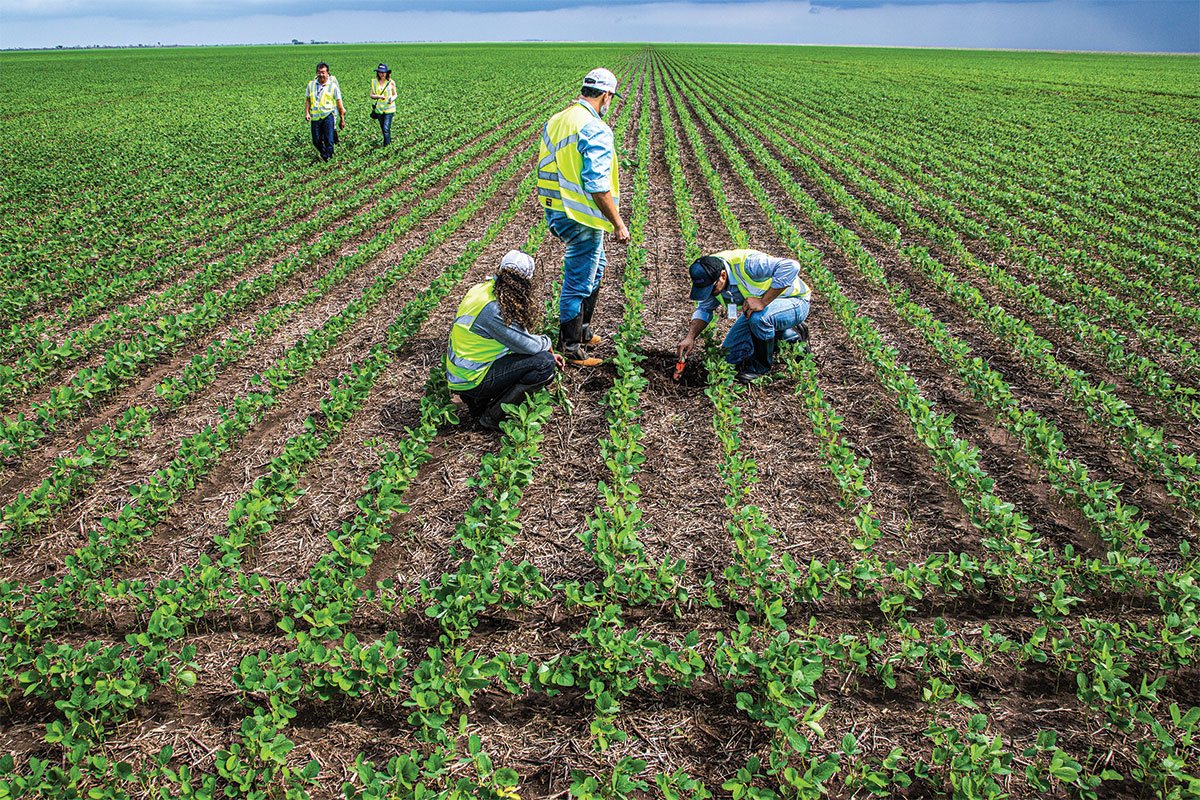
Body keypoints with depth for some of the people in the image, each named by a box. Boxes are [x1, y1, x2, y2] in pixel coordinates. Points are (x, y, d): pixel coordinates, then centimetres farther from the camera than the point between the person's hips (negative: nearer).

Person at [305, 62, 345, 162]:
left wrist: (342, 119, 4)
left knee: (329, 140, -11)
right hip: (315, 117, 3)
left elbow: (339, 103, 3)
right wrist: (307, 113, 2)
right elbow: (307, 100, 15)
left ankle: (328, 158, 2)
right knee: (316, 141, 6)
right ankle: (324, 155, 31)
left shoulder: (333, 86, 0)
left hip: (328, 115, -3)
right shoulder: (311, 84, 9)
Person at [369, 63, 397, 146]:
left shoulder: (391, 82, -5)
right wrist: (379, 96, -18)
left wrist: (392, 99, -17)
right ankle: (389, 140, 37)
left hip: (389, 109, -4)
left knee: (386, 129, -13)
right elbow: (371, 95, 2)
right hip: (378, 109, 4)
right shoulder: (374, 82, 2)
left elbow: (395, 94, 5)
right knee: (383, 129, 16)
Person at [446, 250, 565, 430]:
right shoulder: (493, 309, -26)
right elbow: (528, 345, -21)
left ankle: (476, 401, 15)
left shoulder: (484, 288, 2)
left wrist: (546, 352, 9)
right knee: (544, 364, -15)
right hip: (470, 380, -9)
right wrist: (546, 343, 1)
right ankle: (493, 417, -5)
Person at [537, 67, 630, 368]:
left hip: (556, 213, 9)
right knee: (577, 283, 2)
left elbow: (546, 170, 16)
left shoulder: (555, 122, 9)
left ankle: (582, 330, 36)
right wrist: (618, 224, -18)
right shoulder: (595, 130, -19)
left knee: (596, 267, 26)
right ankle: (571, 349, 14)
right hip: (582, 219, -9)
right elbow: (597, 185, -25)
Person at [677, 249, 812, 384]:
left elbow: (791, 266, -45)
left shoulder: (747, 263, -37)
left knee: (758, 317, -39)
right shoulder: (709, 277, -13)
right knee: (732, 355, 7)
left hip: (794, 302, -8)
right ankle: (793, 334, 20)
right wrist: (690, 337, -14)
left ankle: (761, 366, -10)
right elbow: (704, 309, 1)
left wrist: (763, 302, -44)